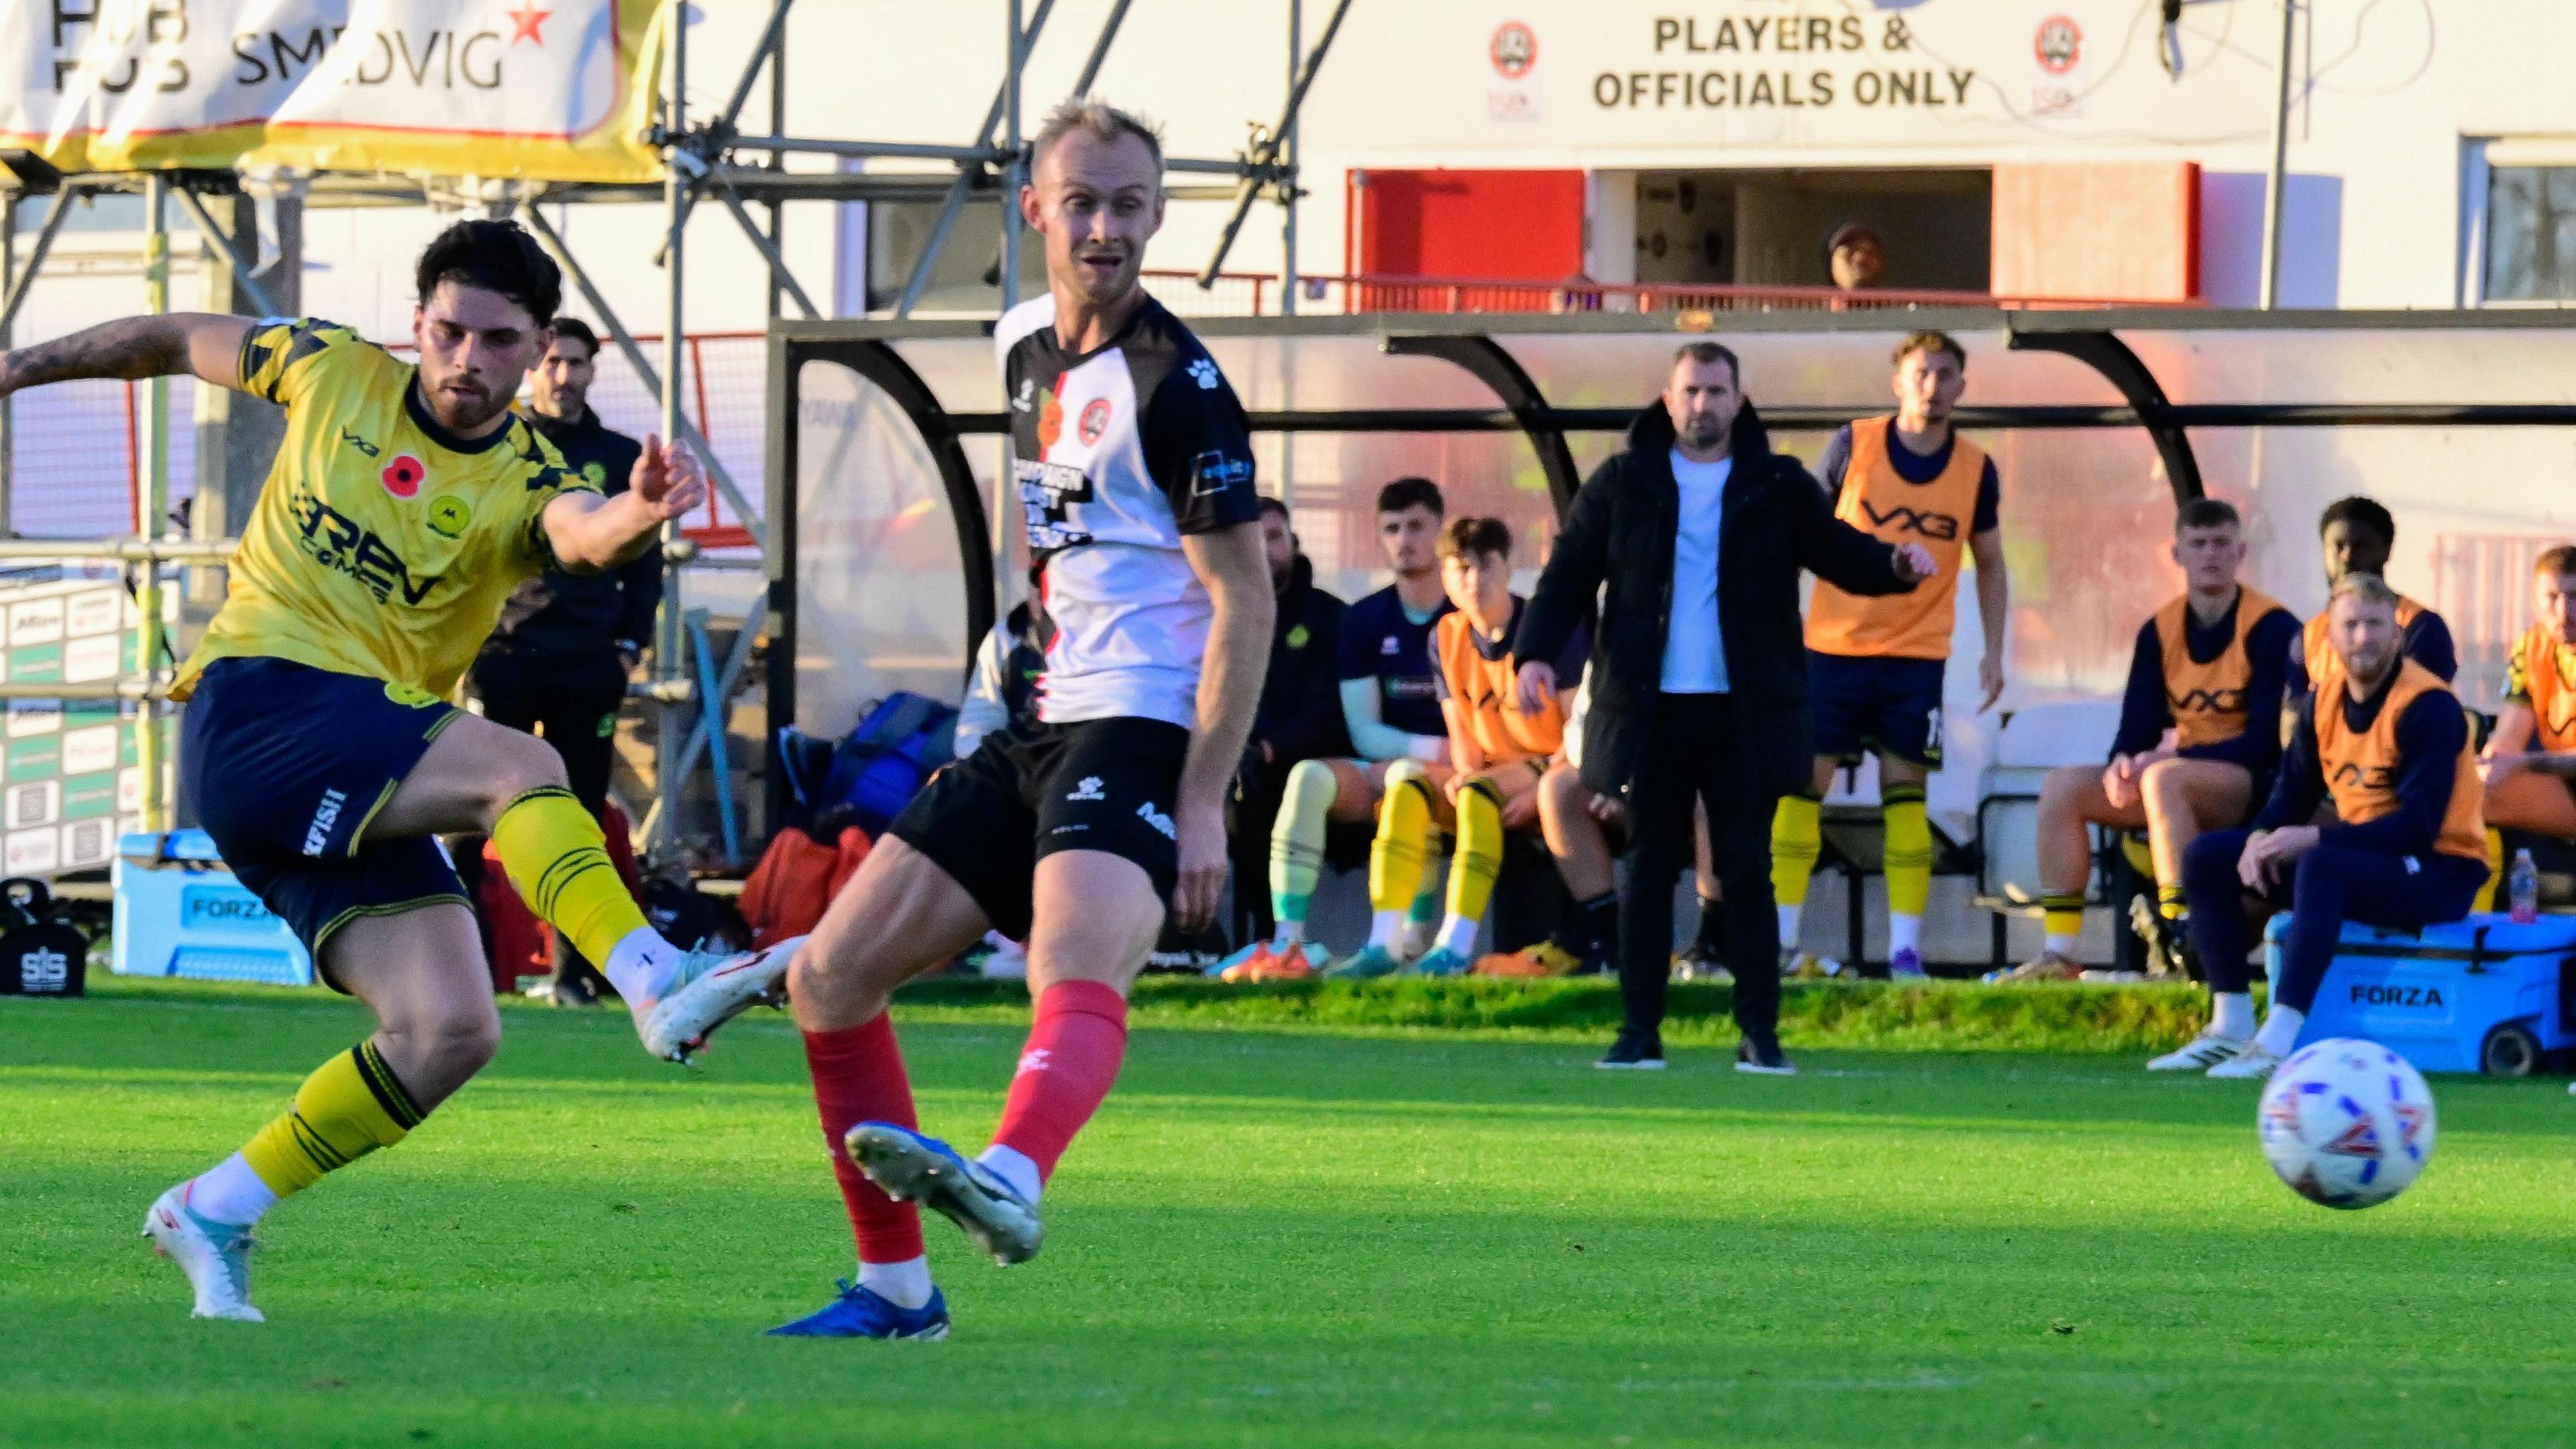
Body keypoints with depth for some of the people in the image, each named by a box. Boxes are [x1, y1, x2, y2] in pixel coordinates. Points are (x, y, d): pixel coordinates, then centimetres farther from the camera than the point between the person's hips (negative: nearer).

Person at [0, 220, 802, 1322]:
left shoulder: (522, 484, 1)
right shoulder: (332, 371, 4)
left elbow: (584, 534, -25)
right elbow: (187, 341, 22)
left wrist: (638, 516, -49)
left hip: (360, 791, 4)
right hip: (255, 708, -3)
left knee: (449, 1030, -11)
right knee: (519, 767, -25)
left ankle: (215, 1213, 3)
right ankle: (662, 989, -43)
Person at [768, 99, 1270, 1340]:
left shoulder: (1174, 383, -11)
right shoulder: (1025, 349, 13)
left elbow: (1246, 602, -13)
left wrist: (1204, 800, -19)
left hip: (1142, 733, -9)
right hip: (1041, 728, 9)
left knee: (1077, 980, -36)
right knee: (828, 981, 6)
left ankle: (1010, 1181, -64)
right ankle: (896, 1285, 13)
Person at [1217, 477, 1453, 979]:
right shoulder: (1364, 621, 7)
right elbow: (1364, 734, 1)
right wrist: (1437, 748, -16)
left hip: (1456, 779, -4)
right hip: (1383, 772, 4)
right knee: (1309, 777, -26)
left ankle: (1410, 942, -34)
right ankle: (1288, 943, -36)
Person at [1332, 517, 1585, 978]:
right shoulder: (1447, 637, 6)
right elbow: (1461, 732, 9)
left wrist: (1539, 789, -24)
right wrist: (1462, 771, -14)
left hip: (1552, 770, -6)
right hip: (1489, 774, 6)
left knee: (1478, 791, -35)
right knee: (1407, 787, -19)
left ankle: (1456, 946, -42)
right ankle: (1384, 944, -28)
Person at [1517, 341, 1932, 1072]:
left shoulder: (1778, 488, 6)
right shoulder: (1622, 484, 6)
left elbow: (1841, 555, 8)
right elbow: (1568, 575, 6)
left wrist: (1894, 565, -13)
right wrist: (1537, 651, -8)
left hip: (1744, 712, 0)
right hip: (1649, 711, 0)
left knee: (1747, 873, 0)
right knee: (1648, 870, 5)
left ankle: (1760, 1034, 3)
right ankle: (1639, 1031, 10)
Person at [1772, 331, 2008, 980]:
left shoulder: (1975, 470, 1)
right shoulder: (1852, 446, -4)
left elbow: (1989, 564, 13)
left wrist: (1993, 652, 7)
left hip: (1918, 657, 1)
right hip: (1833, 646, -1)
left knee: (1906, 793, -2)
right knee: (1803, 782, -2)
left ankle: (1905, 950, 1)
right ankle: (1780, 941, 3)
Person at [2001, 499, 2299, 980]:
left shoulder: (2272, 629, -10)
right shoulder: (2159, 632, 8)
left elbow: (2266, 742, -16)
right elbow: (2137, 731, 7)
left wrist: (2164, 759, -23)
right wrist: (2122, 765, -19)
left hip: (2257, 788, -7)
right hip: (2184, 779, 7)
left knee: (2163, 778, -36)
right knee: (2063, 786, -9)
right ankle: (2058, 954, -13)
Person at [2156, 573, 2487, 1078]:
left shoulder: (2429, 708, -18)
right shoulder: (2325, 700, 5)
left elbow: (2419, 824, -24)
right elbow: (2293, 791, 10)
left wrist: (2314, 838, -29)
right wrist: (2262, 838, -14)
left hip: (2438, 872, -8)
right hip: (2359, 855, 8)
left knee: (2319, 868, -39)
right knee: (2207, 859, 1)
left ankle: (2280, 1042, -43)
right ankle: (2230, 1030, -3)